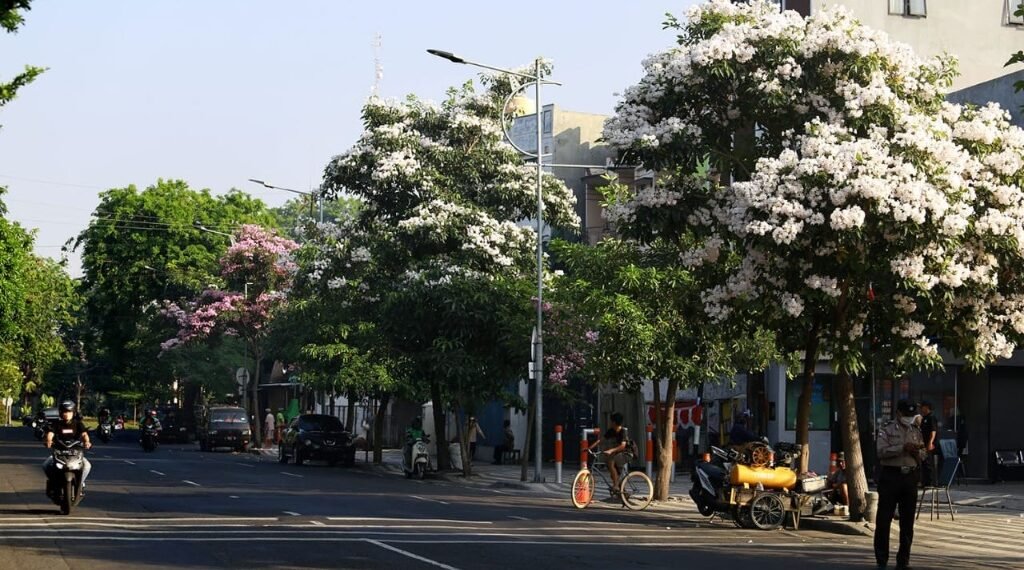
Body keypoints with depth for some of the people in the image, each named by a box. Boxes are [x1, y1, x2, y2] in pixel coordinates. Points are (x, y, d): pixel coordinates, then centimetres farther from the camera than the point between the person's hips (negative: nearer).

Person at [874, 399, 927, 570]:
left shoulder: (916, 431, 14)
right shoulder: (887, 430, -1)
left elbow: (923, 455, 17)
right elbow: (881, 452, -14)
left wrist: (917, 452, -6)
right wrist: (903, 448, -20)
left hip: (910, 477, 4)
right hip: (890, 475, -4)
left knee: (908, 520, 8)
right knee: (884, 518, -2)